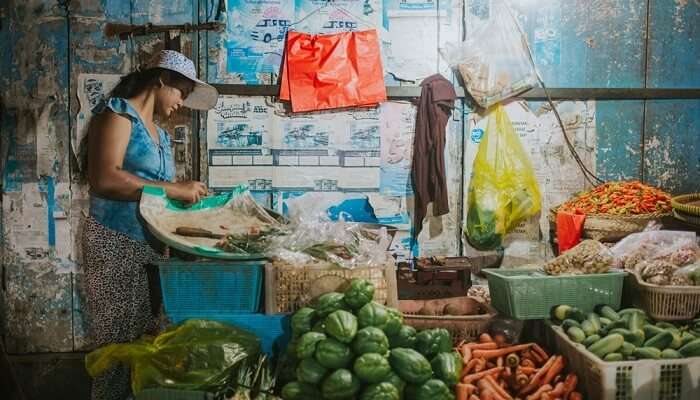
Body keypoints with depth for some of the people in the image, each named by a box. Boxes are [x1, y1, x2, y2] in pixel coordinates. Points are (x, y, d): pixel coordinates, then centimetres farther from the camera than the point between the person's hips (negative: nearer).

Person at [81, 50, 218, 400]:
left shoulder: (160, 133, 21)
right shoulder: (118, 113, -4)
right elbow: (104, 179, -19)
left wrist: (187, 197, 8)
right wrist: (174, 189, -16)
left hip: (152, 246, 8)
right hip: (116, 243, -8)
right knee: (120, 342, -3)